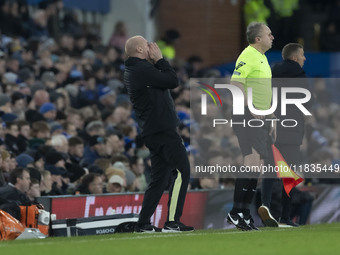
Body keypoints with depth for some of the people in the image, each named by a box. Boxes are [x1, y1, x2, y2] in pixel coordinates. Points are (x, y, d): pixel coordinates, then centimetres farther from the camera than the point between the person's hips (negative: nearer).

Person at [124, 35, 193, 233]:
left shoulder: (132, 71, 18)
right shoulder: (142, 69, -14)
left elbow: (165, 80, 20)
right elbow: (173, 81, -15)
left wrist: (157, 62, 11)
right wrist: (159, 59, -6)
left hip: (154, 132, 10)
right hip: (163, 130, -10)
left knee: (160, 178, 13)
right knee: (181, 172, -10)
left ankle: (144, 223, 12)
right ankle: (172, 222, -13)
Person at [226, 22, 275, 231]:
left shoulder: (262, 57, 20)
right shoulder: (248, 56, -12)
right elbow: (236, 82, -23)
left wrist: (271, 119, 25)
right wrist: (251, 108, -25)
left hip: (260, 118, 10)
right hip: (247, 118, -10)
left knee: (256, 166, 7)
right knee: (253, 161, -17)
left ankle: (245, 213, 11)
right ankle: (237, 212, -16)